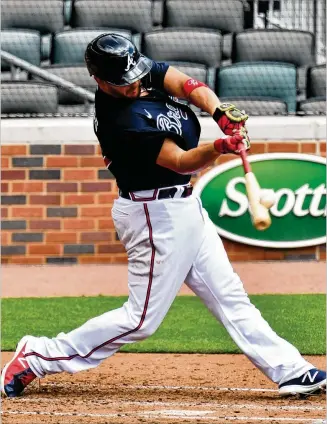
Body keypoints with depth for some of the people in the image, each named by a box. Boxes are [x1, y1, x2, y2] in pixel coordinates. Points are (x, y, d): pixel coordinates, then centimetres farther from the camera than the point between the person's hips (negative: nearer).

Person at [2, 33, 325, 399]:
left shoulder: (141, 71, -4)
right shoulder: (123, 122, -26)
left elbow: (190, 87, -12)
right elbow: (182, 162, -26)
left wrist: (222, 114, -31)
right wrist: (220, 147, -44)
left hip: (182, 207, 9)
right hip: (158, 217, -9)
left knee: (227, 295, 12)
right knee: (142, 318, -2)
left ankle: (289, 370, 16)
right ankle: (39, 357, 4)